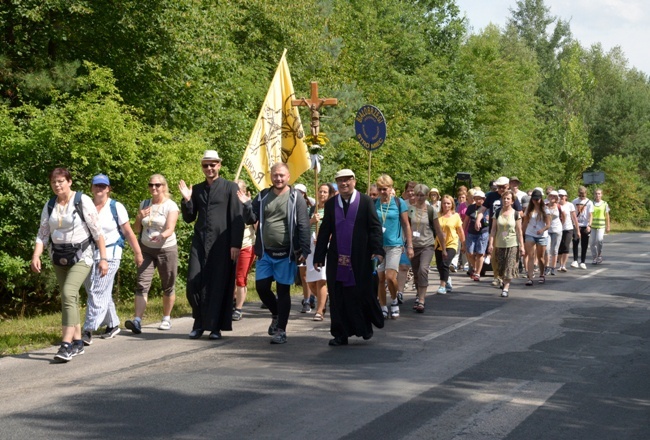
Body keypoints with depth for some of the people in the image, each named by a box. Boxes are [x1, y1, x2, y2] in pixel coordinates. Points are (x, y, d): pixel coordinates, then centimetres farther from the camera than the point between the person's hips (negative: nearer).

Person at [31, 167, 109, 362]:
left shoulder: (83, 201, -11)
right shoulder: (50, 206, 4)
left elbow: (97, 231, -11)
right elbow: (42, 234, 4)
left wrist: (103, 257, -13)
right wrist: (36, 256, -11)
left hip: (81, 256, -6)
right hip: (59, 257, 6)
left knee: (68, 293, -21)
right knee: (70, 298, 11)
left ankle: (66, 345, -24)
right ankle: (77, 342, 21)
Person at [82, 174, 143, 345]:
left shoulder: (116, 207, -2)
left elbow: (128, 232, 0)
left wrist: (138, 253, 1)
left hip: (109, 255, -4)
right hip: (88, 255, 4)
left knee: (98, 293, -11)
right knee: (104, 293, 12)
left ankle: (89, 330, -12)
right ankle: (112, 324, 27)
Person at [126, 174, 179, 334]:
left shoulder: (171, 206, -5)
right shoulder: (144, 204, 9)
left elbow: (170, 229, -18)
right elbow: (136, 230, 12)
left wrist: (161, 236, -40)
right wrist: (139, 217, -8)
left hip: (167, 249, -3)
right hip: (146, 249, 3)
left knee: (168, 287, 5)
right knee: (141, 284, -11)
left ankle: (166, 319, 22)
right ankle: (137, 321, -20)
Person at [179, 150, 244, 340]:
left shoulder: (230, 187, 0)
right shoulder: (196, 189, 13)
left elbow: (237, 218, -4)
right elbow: (189, 218, 15)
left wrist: (236, 244, -11)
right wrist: (187, 200, -2)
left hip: (221, 243, -4)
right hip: (200, 241, 4)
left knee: (219, 285, -1)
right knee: (194, 282, -3)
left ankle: (215, 326, 8)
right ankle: (199, 322, 15)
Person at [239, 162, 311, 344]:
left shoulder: (295, 198, -6)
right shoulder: (263, 196, 7)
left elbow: (303, 226, -9)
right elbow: (250, 220, 8)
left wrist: (304, 251, -15)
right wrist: (247, 205, -12)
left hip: (286, 254, -4)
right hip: (265, 253, 4)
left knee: (283, 290, 1)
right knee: (261, 287, 3)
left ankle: (281, 330, 9)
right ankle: (277, 315, 29)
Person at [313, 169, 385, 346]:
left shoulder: (366, 202, 1)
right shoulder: (330, 204, 9)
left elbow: (375, 227, -3)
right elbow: (324, 231, 9)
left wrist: (377, 250, -15)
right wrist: (319, 256, 5)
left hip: (360, 259, -2)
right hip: (336, 259, 3)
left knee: (362, 293, 3)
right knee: (338, 297, 2)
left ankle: (365, 327, 26)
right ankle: (341, 334, 9)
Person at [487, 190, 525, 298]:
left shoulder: (516, 214, -2)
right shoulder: (497, 213, 4)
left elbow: (519, 231, -1)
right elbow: (493, 229, 4)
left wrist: (521, 245, -5)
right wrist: (491, 244, -3)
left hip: (512, 244, -3)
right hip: (499, 244, 3)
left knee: (509, 267, -7)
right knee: (501, 267, 7)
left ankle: (506, 288, -6)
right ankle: (505, 282, 29)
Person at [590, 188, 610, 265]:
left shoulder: (605, 204, 4)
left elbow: (607, 216, 8)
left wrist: (608, 227, 6)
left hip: (601, 226, -2)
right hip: (592, 226, 2)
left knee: (599, 240, -18)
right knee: (593, 242, 1)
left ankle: (600, 255, 1)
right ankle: (595, 258, 13)